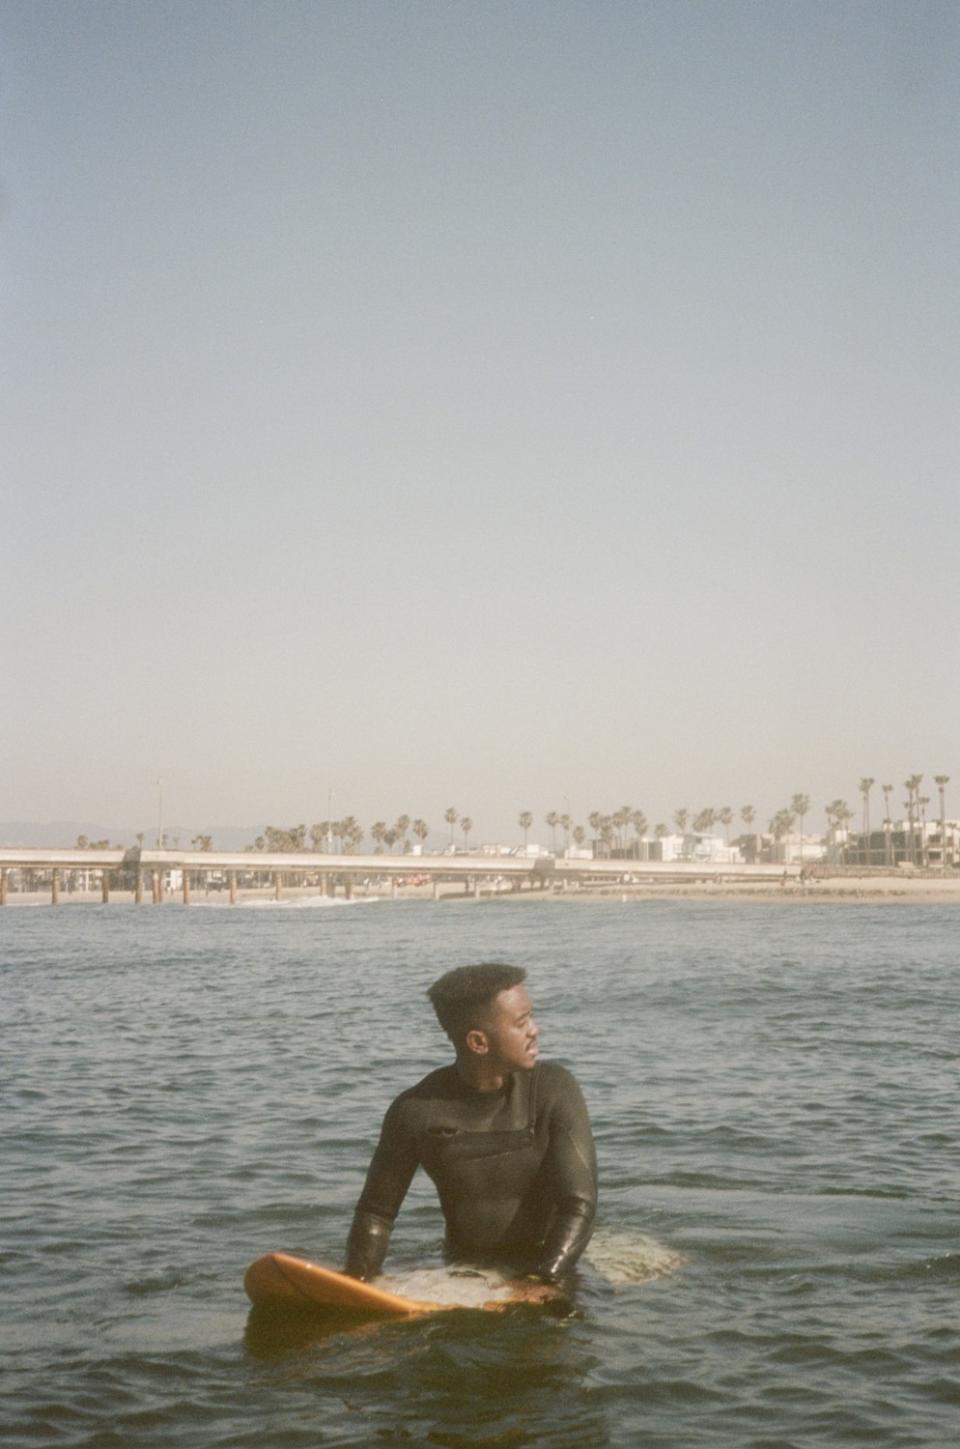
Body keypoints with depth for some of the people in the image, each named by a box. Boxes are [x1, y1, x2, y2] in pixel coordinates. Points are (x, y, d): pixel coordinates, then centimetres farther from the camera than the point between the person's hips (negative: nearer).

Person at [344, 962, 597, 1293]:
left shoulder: (553, 1089, -13)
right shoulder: (416, 1112, -10)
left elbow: (580, 1204, -18)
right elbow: (376, 1212, 2)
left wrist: (542, 1282, -30)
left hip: (549, 1273, -1)